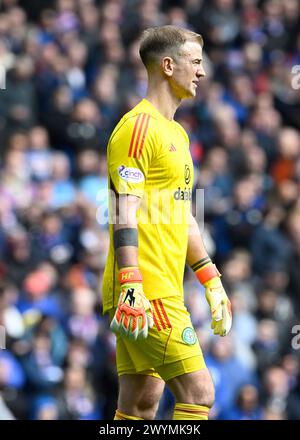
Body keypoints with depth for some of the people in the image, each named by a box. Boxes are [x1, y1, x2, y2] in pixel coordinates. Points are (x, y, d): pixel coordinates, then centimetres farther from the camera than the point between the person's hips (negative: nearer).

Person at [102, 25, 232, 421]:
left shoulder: (176, 133, 21)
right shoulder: (139, 126, -9)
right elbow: (124, 213, -16)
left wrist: (211, 282, 25)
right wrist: (131, 287, -24)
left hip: (165, 289, 10)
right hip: (146, 293, -10)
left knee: (141, 405, 7)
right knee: (198, 392, -12)